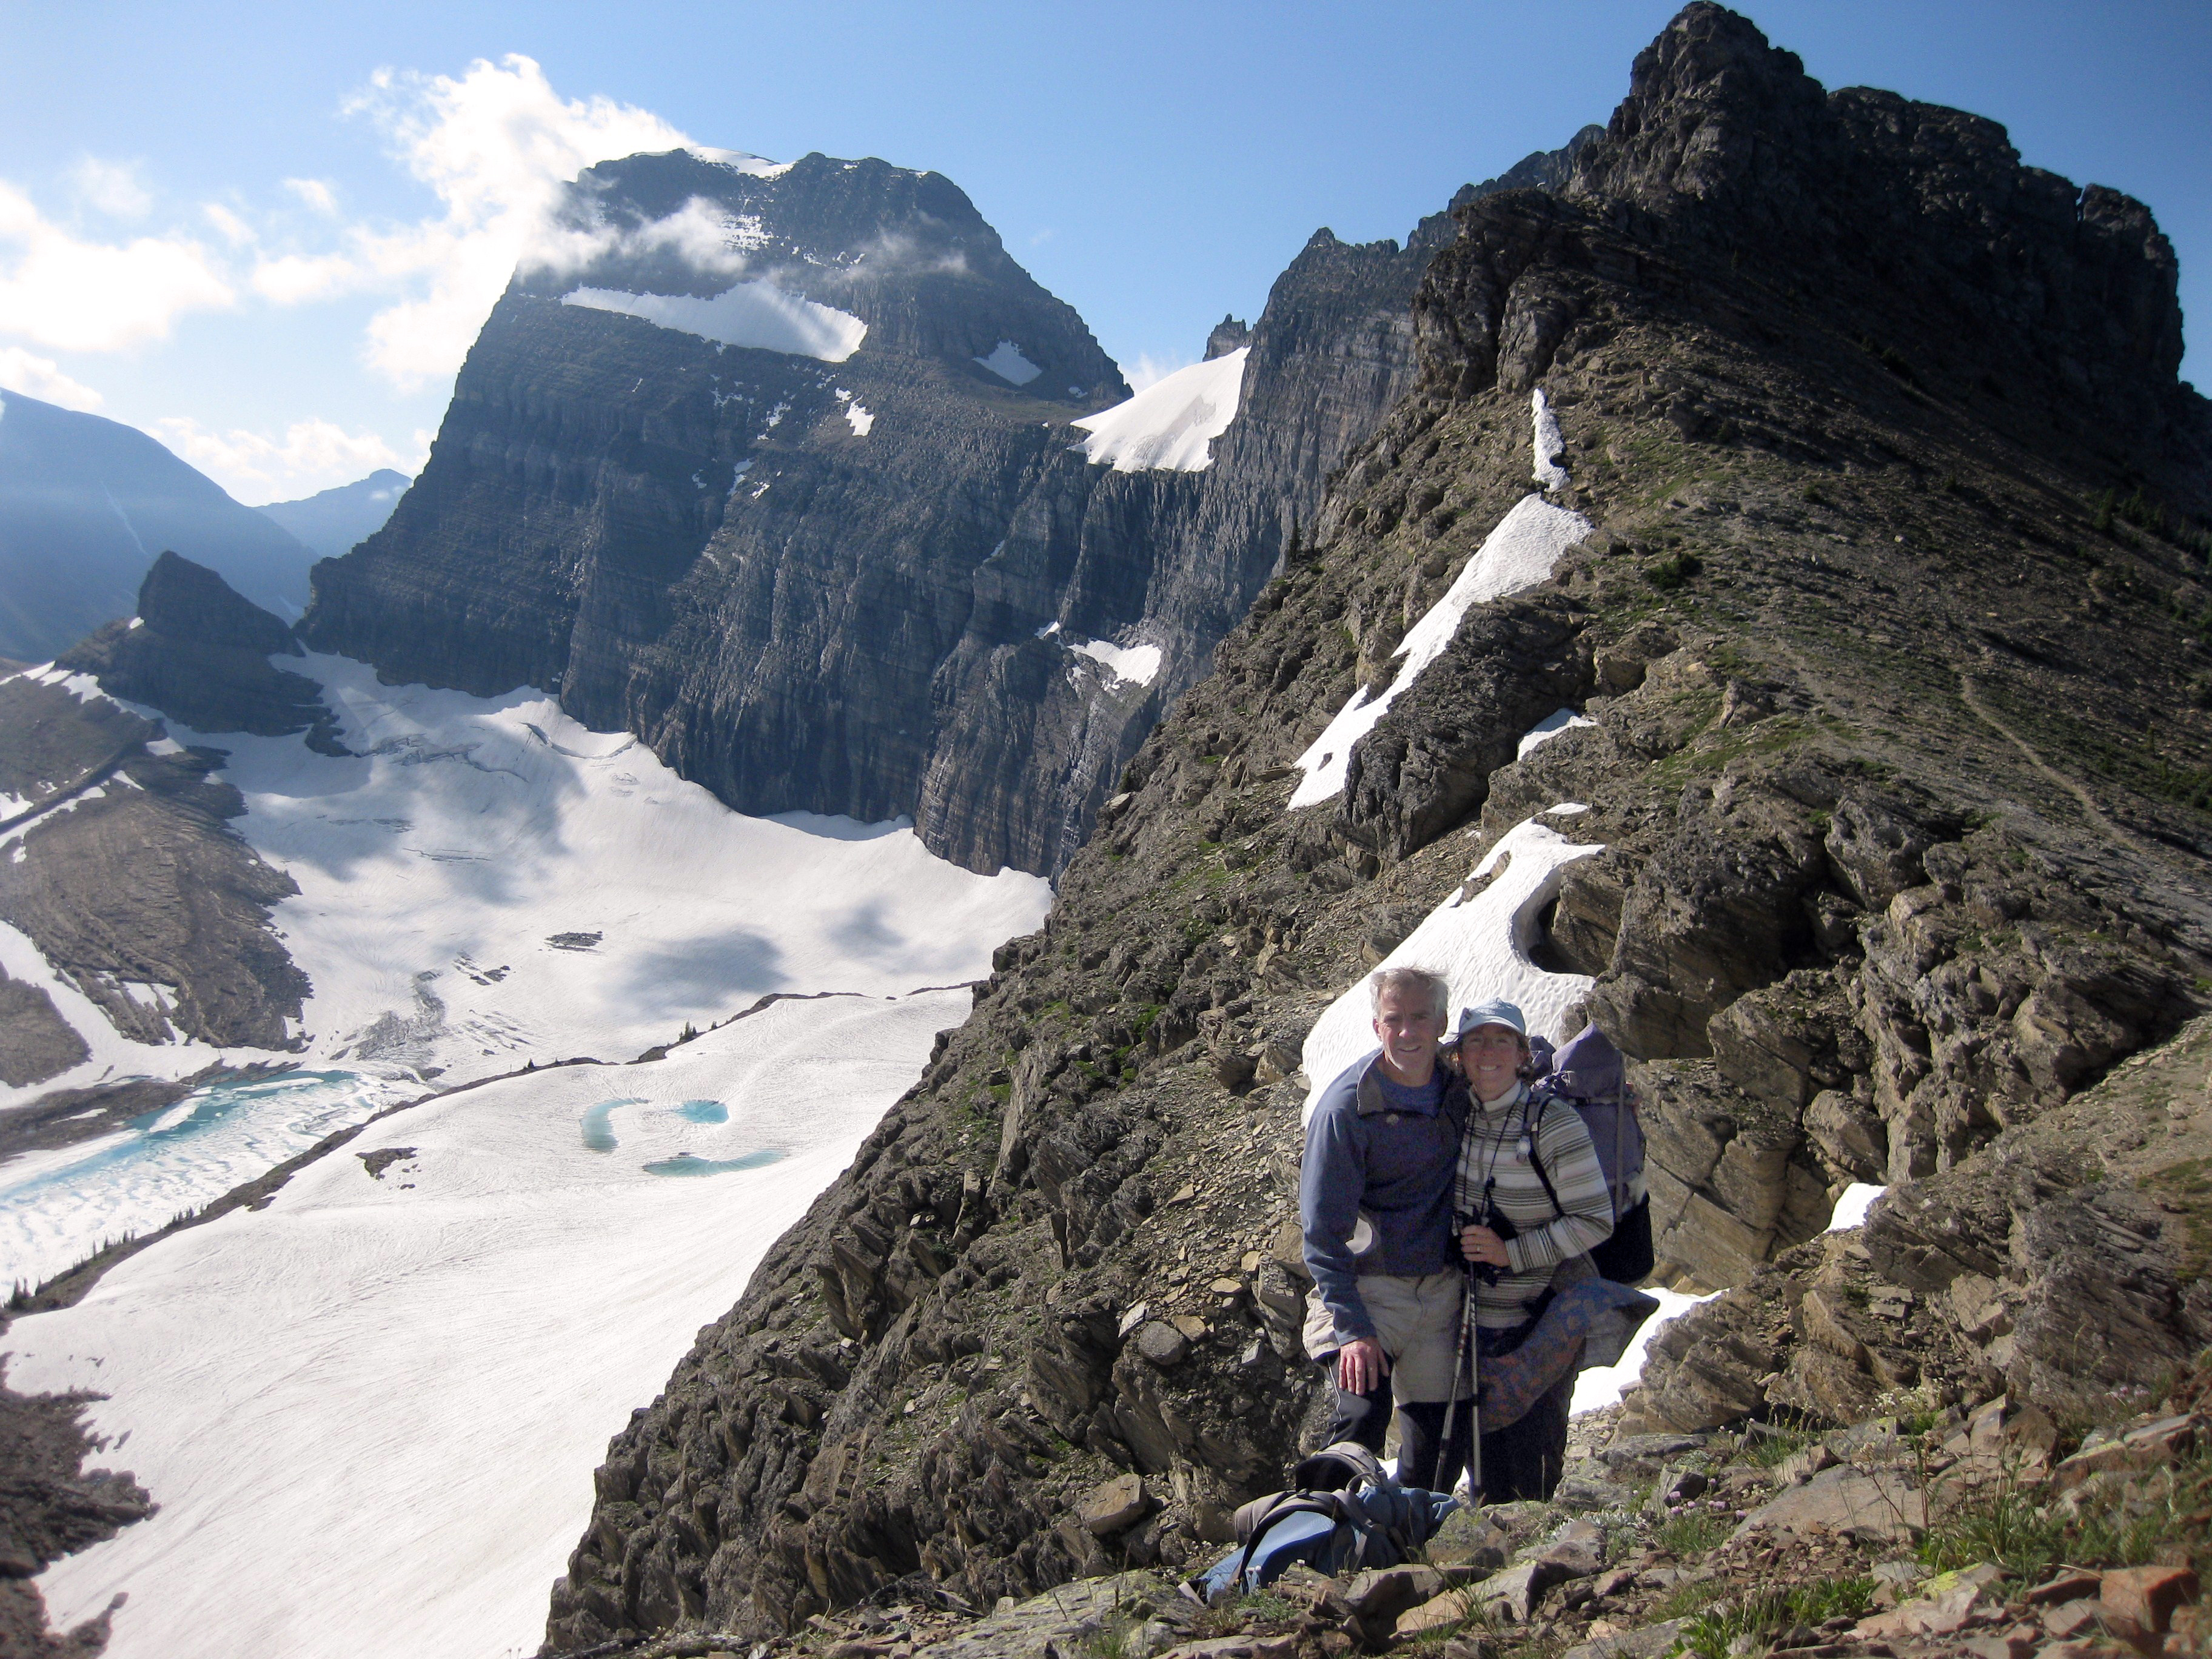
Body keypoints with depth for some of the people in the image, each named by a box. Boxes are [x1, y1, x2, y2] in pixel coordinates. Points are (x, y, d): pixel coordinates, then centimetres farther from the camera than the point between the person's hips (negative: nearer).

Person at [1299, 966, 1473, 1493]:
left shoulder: (1460, 1083, -2)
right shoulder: (1346, 1108, -17)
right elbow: (1322, 1230, -14)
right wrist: (1350, 1326, -20)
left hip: (1443, 1288, 5)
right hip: (1371, 1288, -5)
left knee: (1447, 1436, 10)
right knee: (1362, 1419, -18)